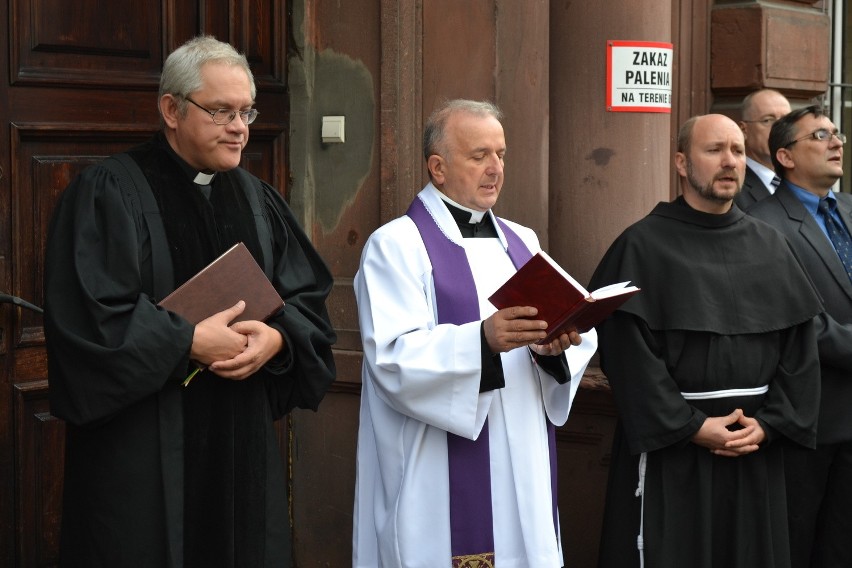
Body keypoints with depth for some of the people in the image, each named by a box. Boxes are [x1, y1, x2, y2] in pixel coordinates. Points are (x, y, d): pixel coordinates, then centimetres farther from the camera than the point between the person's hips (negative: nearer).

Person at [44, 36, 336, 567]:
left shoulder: (259, 200, 12)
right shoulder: (108, 194, -7)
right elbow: (86, 314, -15)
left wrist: (277, 337, -10)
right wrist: (190, 342, -17)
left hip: (243, 442, 6)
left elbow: (309, 297, 11)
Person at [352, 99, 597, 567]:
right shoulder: (396, 245, -5)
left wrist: (555, 345, -13)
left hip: (523, 471, 6)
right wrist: (483, 340, -30)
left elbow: (571, 332, 10)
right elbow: (394, 358, -17)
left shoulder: (522, 243, 15)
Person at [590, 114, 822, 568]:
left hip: (756, 452, 4)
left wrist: (770, 421, -7)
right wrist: (692, 427, -14)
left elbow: (801, 346, 5)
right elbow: (629, 353, -13)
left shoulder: (770, 247, 9)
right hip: (669, 449, -4)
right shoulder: (643, 247, -6)